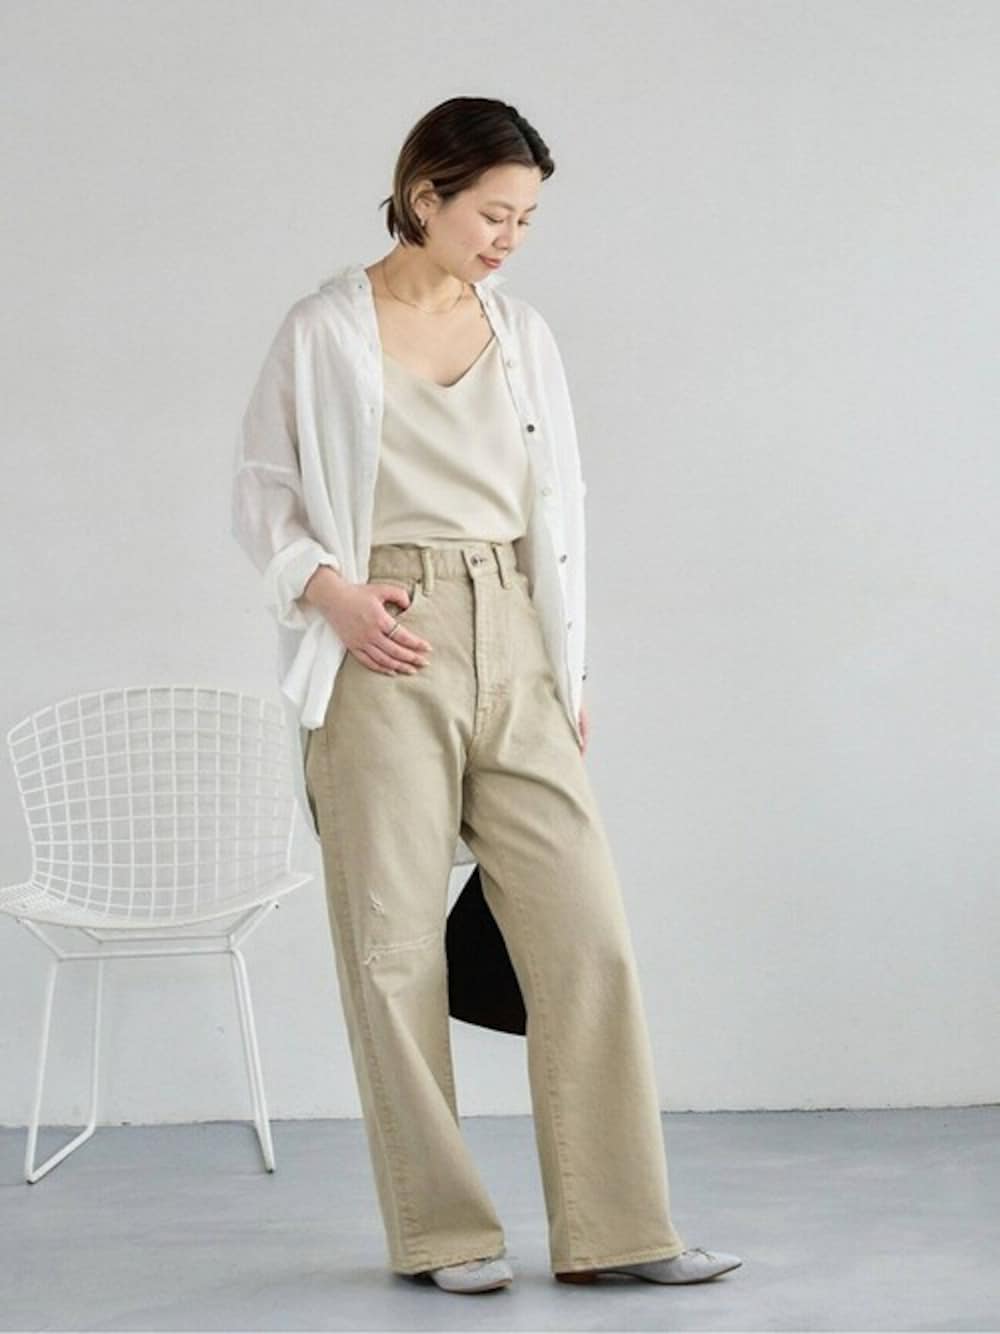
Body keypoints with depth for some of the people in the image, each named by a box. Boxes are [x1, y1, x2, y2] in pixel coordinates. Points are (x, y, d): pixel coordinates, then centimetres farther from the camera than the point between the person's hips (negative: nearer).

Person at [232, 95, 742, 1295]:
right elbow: (261, 487, 4)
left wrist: (571, 670, 13)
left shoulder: (524, 334, 11)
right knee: (397, 940, 0)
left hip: (513, 651, 4)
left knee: (585, 927, -3)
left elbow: (559, 505, 16)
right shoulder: (325, 329, 0)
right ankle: (441, 1229, 12)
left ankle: (613, 1226, 4)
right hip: (387, 653, -4)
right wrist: (330, 588, -13)